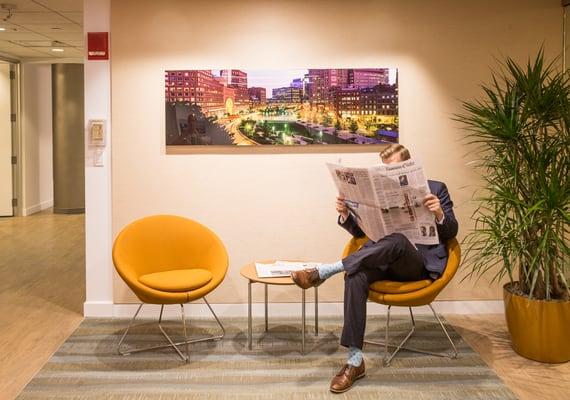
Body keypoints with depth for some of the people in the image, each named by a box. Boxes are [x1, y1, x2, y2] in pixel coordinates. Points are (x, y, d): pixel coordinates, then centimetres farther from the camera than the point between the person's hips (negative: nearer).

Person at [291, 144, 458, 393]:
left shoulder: (436, 189, 9)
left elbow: (450, 233, 1)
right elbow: (359, 231, 15)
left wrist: (440, 215, -22)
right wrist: (345, 214, -6)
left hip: (420, 262, -3)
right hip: (385, 260, 3)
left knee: (397, 240, -38)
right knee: (355, 276, -32)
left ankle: (325, 271, -34)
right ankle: (355, 360, -32)